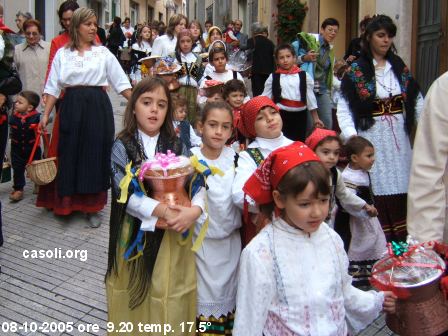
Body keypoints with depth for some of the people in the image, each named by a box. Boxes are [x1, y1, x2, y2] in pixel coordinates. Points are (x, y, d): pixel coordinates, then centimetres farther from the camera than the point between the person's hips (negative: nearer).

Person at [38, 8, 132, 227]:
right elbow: (53, 87, 6)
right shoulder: (62, 54, 8)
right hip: (71, 107, 1)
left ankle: (93, 207, 13)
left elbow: (121, 82, 7)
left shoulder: (103, 52, 7)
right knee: (70, 155, 3)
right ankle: (67, 202, 20)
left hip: (98, 106, 0)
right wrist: (46, 115, 0)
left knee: (95, 155, 2)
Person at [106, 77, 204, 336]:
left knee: (171, 297, 8)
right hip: (136, 233, -1)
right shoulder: (122, 146, -4)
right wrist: (162, 211, -26)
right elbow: (125, 193, -14)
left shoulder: (177, 146, 3)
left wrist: (194, 210, -25)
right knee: (137, 295, 9)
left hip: (173, 233, 2)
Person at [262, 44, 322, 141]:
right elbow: (265, 98, 4)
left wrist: (316, 118, 8)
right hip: (281, 114, -1)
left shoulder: (304, 76, 1)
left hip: (300, 114, 1)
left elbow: (310, 97, 6)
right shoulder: (273, 77, 1)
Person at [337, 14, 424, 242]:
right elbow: (344, 108, -8)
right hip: (371, 136, -4)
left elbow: (417, 101, 8)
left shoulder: (399, 67, 12)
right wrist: (351, 135, -21)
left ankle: (400, 243, 14)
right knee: (379, 190, -4)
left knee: (400, 188, 4)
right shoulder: (355, 71, -1)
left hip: (398, 135, 4)